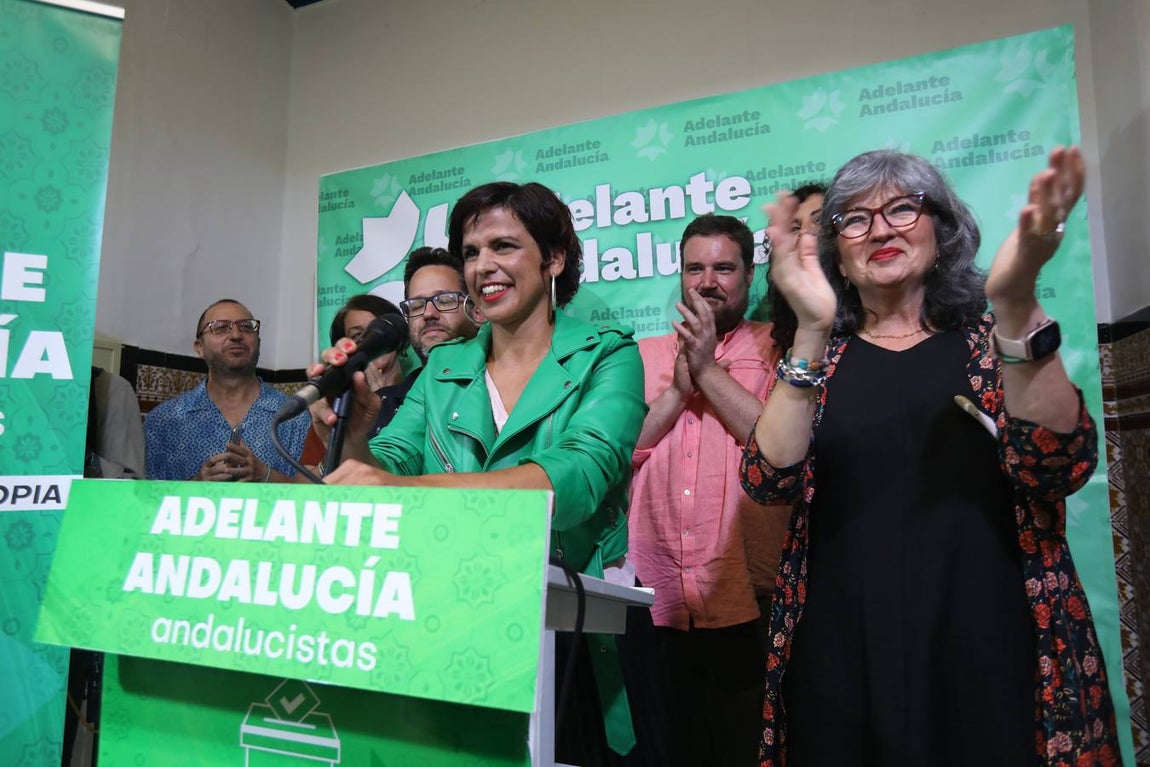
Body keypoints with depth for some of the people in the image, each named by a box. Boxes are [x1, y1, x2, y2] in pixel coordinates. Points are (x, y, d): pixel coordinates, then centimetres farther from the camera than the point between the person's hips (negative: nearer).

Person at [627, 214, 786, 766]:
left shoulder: (777, 349, 2)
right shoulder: (644, 355, 11)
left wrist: (708, 370, -12)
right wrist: (678, 389, -8)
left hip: (749, 607, -2)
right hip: (660, 603, 3)